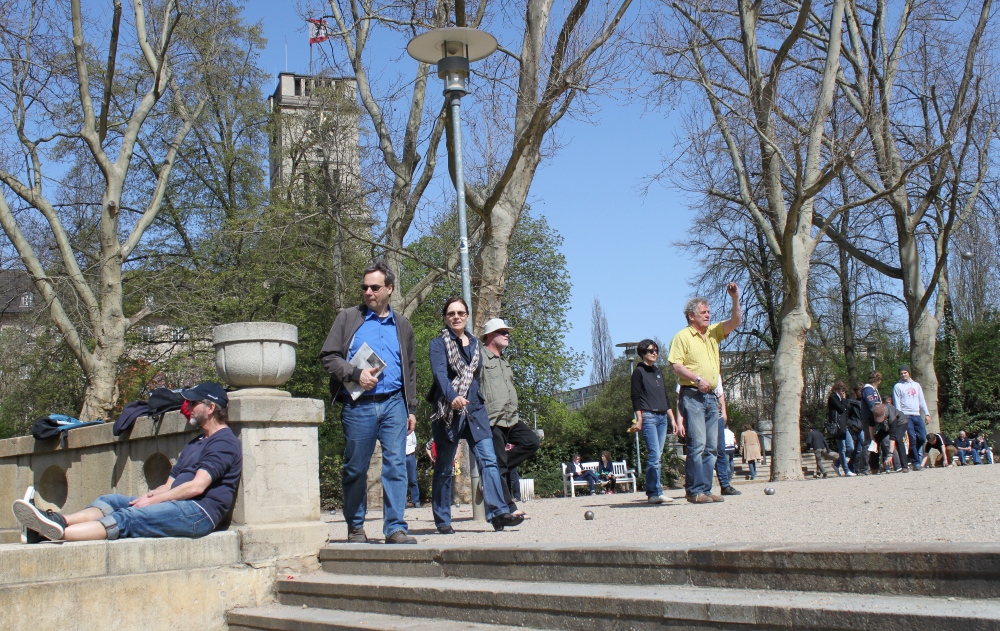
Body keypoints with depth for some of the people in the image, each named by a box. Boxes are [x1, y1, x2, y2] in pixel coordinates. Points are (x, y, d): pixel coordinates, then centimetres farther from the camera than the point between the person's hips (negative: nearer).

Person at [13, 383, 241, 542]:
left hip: (199, 513, -9)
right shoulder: (195, 443, 29)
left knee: (128, 518, -26)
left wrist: (152, 500, -9)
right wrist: (150, 495, 1)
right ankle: (57, 521, -27)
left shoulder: (224, 442, -4)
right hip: (177, 507, 9)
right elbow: (170, 485, 22)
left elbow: (197, 487, -15)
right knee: (112, 500, -5)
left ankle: (58, 532, -39)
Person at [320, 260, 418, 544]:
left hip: (393, 405, 2)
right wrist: (356, 374, -13)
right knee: (355, 469, 5)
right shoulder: (348, 318, 8)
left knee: (396, 464, -7)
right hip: (358, 406, -1)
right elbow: (328, 356, 3)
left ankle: (395, 528, -4)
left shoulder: (402, 325, 16)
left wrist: (411, 409, 15)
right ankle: (355, 527, 20)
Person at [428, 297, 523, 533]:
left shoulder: (475, 344, 16)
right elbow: (439, 373, -18)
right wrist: (452, 397, -34)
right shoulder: (439, 343, -1)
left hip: (475, 408, 4)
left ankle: (498, 512, -16)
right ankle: (442, 520, 11)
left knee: (488, 459, -10)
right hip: (448, 410, -4)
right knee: (444, 467, 3)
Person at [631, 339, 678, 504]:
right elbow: (636, 397, -5)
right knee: (654, 455, -14)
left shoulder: (658, 372, 21)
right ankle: (655, 493, -15)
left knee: (657, 456, 3)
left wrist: (672, 419, 19)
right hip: (648, 417, -7)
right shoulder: (638, 372, 1)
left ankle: (652, 492, 5)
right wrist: (639, 420, -14)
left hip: (662, 417, 7)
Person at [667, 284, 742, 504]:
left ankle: (705, 489, 10)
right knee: (697, 445, -12)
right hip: (692, 395, -7)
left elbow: (735, 321, 11)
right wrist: (698, 379, -19)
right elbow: (676, 365, -10)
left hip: (711, 396, 7)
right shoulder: (682, 336, -3)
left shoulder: (714, 332, 17)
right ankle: (695, 491, -10)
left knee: (711, 447, 6)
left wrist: (735, 299, -3)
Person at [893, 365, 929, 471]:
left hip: (917, 415, 4)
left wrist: (927, 414, 8)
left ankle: (914, 455, 19)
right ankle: (916, 462, -4)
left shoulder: (916, 385, 19)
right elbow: (897, 404, -1)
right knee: (912, 439, -8)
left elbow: (922, 400, 18)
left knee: (922, 437, -5)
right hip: (906, 416, -4)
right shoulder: (898, 387, 4)